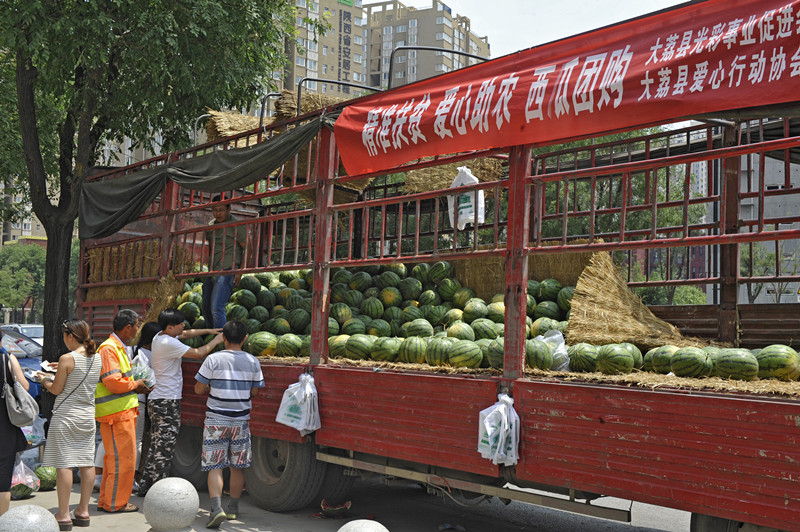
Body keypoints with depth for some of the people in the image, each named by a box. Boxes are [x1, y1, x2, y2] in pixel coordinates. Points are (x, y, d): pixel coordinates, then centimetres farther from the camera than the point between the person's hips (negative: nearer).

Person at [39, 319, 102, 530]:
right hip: (88, 415, 7)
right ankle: (83, 511, 15)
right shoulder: (97, 358, 5)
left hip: (66, 416, -6)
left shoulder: (67, 359, -14)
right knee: (87, 463, 8)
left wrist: (44, 379, 11)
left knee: (64, 463, -3)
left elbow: (56, 389, -7)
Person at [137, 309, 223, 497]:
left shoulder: (159, 337, 12)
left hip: (156, 400, 10)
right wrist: (215, 341, 1)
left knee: (156, 445, 15)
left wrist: (208, 330, 18)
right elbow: (198, 353, -15)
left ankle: (145, 486, 19)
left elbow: (185, 334, 25)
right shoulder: (169, 344, -17)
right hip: (167, 401, -10)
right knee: (165, 448, -5)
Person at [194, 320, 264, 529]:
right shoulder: (253, 362, -2)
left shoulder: (213, 359, -10)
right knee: (237, 467, 14)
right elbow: (254, 392, 5)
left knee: (215, 467, -1)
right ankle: (233, 508, 24)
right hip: (241, 421, 3)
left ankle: (216, 508, -16)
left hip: (216, 420, -3)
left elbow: (198, 389, -6)